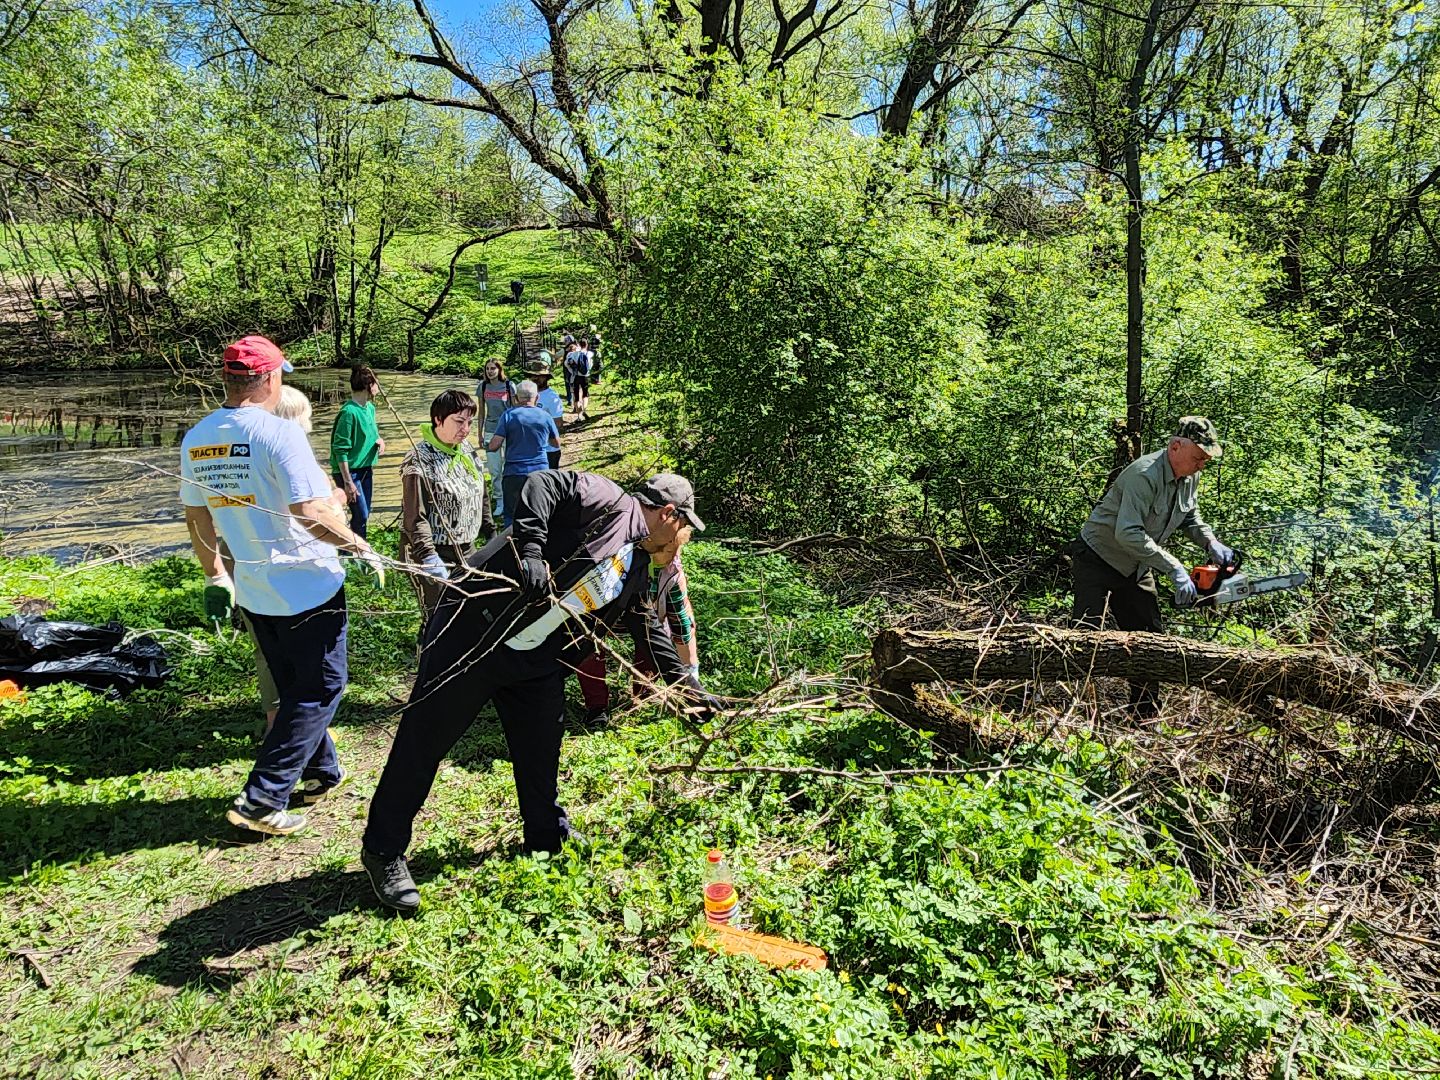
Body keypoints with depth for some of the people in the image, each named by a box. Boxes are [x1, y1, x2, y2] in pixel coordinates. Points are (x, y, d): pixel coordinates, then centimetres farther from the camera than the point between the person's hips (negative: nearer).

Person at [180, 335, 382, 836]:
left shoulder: (196, 439, 3)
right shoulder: (279, 433, -19)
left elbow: (196, 517, 12)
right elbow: (308, 512, -26)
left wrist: (216, 577, 23)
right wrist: (361, 547, -13)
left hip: (254, 592, 7)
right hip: (308, 587, -7)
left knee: (292, 687, 23)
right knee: (320, 688, 6)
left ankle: (320, 773, 37)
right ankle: (261, 799, 5)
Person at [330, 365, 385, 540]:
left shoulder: (370, 407, 4)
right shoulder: (349, 412, -21)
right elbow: (340, 450, -20)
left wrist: (379, 439, -2)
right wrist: (348, 482, -21)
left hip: (366, 468, 9)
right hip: (349, 470, -9)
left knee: (365, 513, 13)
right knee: (361, 515, -7)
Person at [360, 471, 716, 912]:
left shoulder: (636, 573, 16)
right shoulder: (609, 502, -9)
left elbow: (651, 631, 24)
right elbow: (543, 483, -20)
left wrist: (690, 689, 26)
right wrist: (531, 551, -29)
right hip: (475, 628, -9)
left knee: (541, 753, 15)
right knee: (424, 741, 2)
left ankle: (548, 839, 36)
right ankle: (383, 852, 16)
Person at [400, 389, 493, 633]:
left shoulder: (468, 451, 7)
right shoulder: (419, 461, -17)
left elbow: (481, 498, 19)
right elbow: (415, 518, -23)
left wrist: (491, 533, 19)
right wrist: (428, 557, -33)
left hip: (466, 550, 7)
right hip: (434, 554, -7)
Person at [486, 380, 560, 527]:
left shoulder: (509, 415, -4)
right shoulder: (545, 416, 2)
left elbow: (493, 446, -9)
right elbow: (557, 444, 16)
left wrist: (487, 446, 13)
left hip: (514, 473, -2)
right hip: (540, 471, 2)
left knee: (511, 516, 7)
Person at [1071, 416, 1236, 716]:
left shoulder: (1189, 477, -2)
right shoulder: (1145, 474, -29)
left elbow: (1190, 518, 16)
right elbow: (1129, 533, -36)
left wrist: (1212, 545, -3)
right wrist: (1175, 569, -33)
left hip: (1135, 568, 8)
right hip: (1099, 560, -8)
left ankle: (1146, 713, 16)